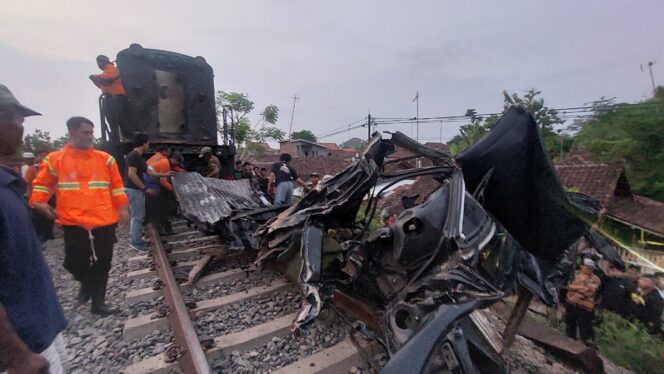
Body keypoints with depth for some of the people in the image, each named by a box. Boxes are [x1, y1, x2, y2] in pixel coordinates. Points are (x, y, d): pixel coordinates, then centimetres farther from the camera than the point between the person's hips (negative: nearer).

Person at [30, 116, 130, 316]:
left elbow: (116, 184, 8)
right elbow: (42, 184, 13)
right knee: (75, 262, 6)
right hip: (73, 222, 0)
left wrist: (122, 208, 3)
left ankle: (98, 302, 21)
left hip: (105, 221, 1)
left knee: (102, 264, 6)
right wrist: (39, 202, -3)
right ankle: (86, 283, 40)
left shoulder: (105, 158, 4)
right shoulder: (55, 159, 3)